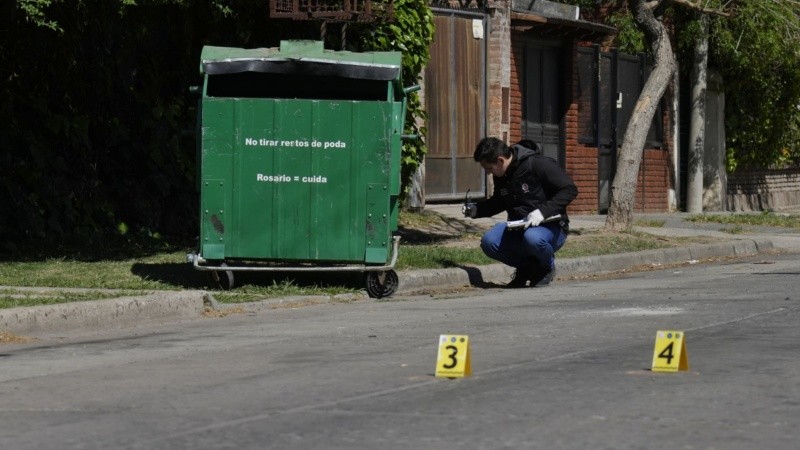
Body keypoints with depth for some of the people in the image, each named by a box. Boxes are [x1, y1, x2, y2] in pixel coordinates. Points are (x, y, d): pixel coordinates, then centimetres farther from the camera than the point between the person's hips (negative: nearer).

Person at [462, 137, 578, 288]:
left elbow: (570, 190, -17)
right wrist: (476, 210, 6)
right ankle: (527, 266, 5)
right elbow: (498, 202, 26)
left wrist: (543, 211, -28)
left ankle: (547, 267, -4)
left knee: (532, 237, -40)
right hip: (517, 227, 6)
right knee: (488, 243, -21)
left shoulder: (538, 164, -16)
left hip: (550, 227, -6)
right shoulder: (500, 175, 6)